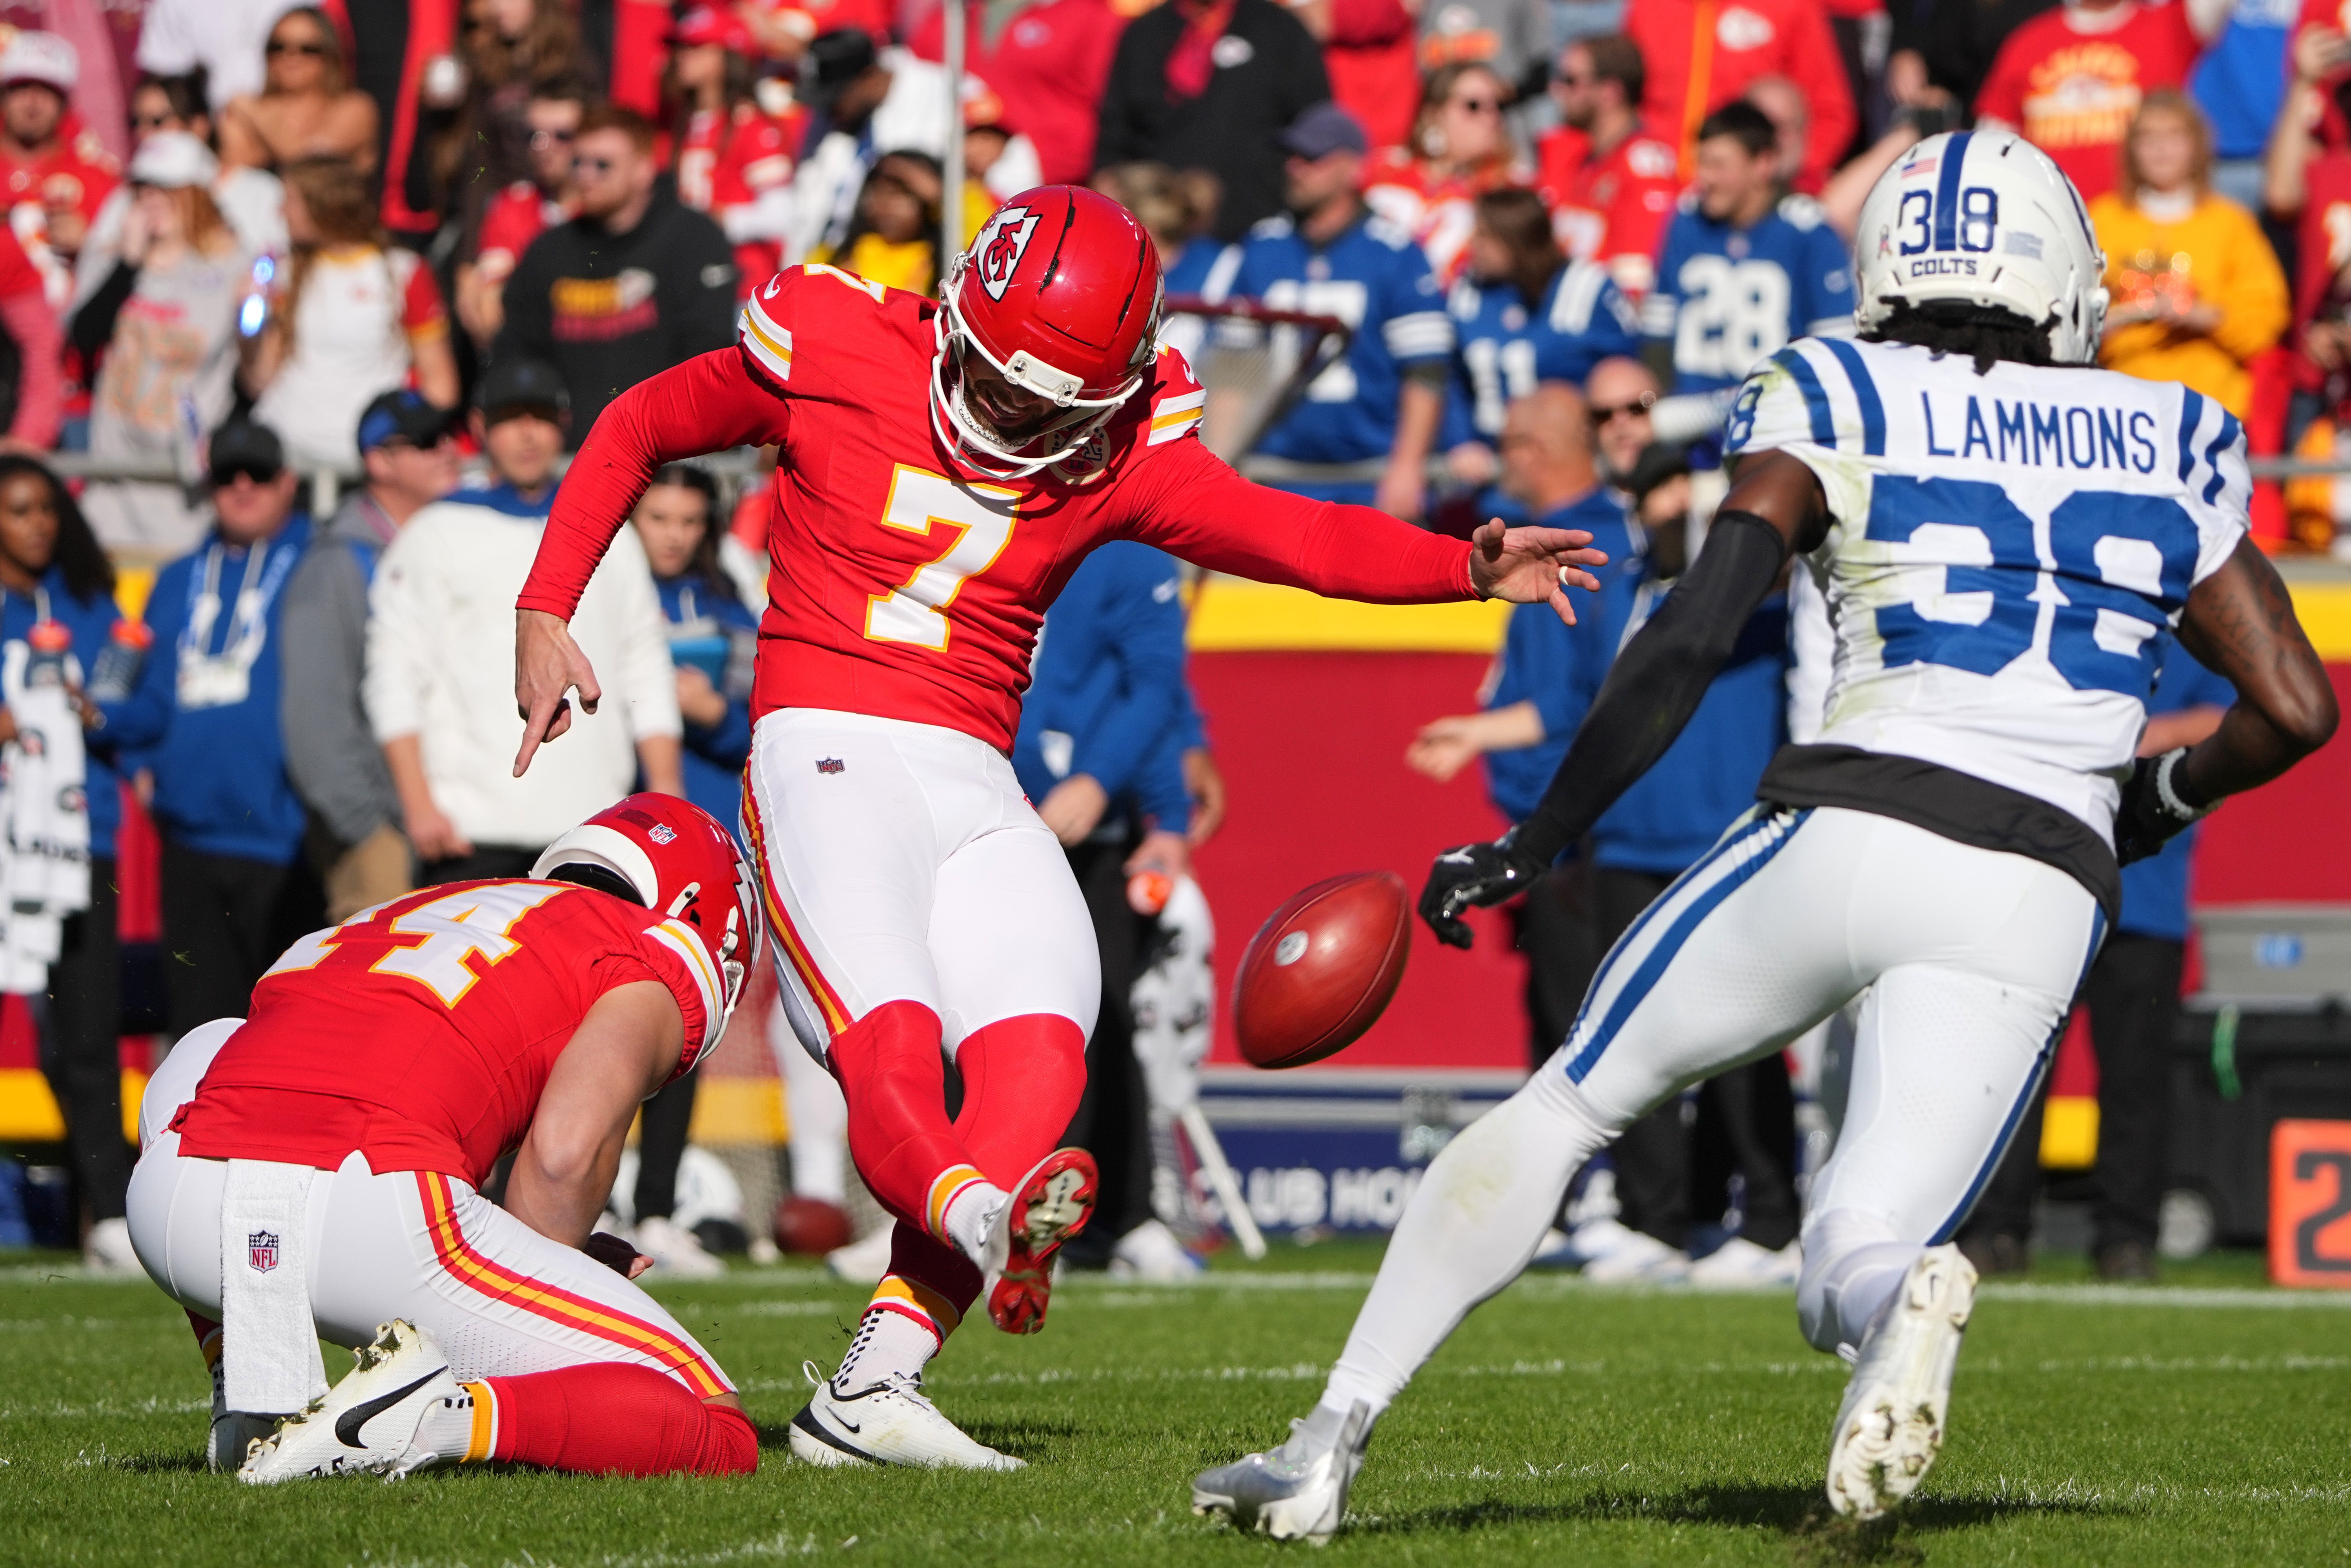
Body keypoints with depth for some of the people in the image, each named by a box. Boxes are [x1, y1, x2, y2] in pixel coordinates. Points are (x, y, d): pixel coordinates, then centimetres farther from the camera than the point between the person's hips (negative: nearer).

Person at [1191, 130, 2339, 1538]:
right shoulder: (2171, 452, 16)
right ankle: (1897, 1299, -36)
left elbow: (1696, 635, -4)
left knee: (1566, 1106, 18)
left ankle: (1329, 1451, 12)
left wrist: (1536, 844, 1)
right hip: (2042, 893, 2)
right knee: (1851, 1267, 5)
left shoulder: (1836, 408, 8)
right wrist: (2162, 797, 33)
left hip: (1850, 831, -1)